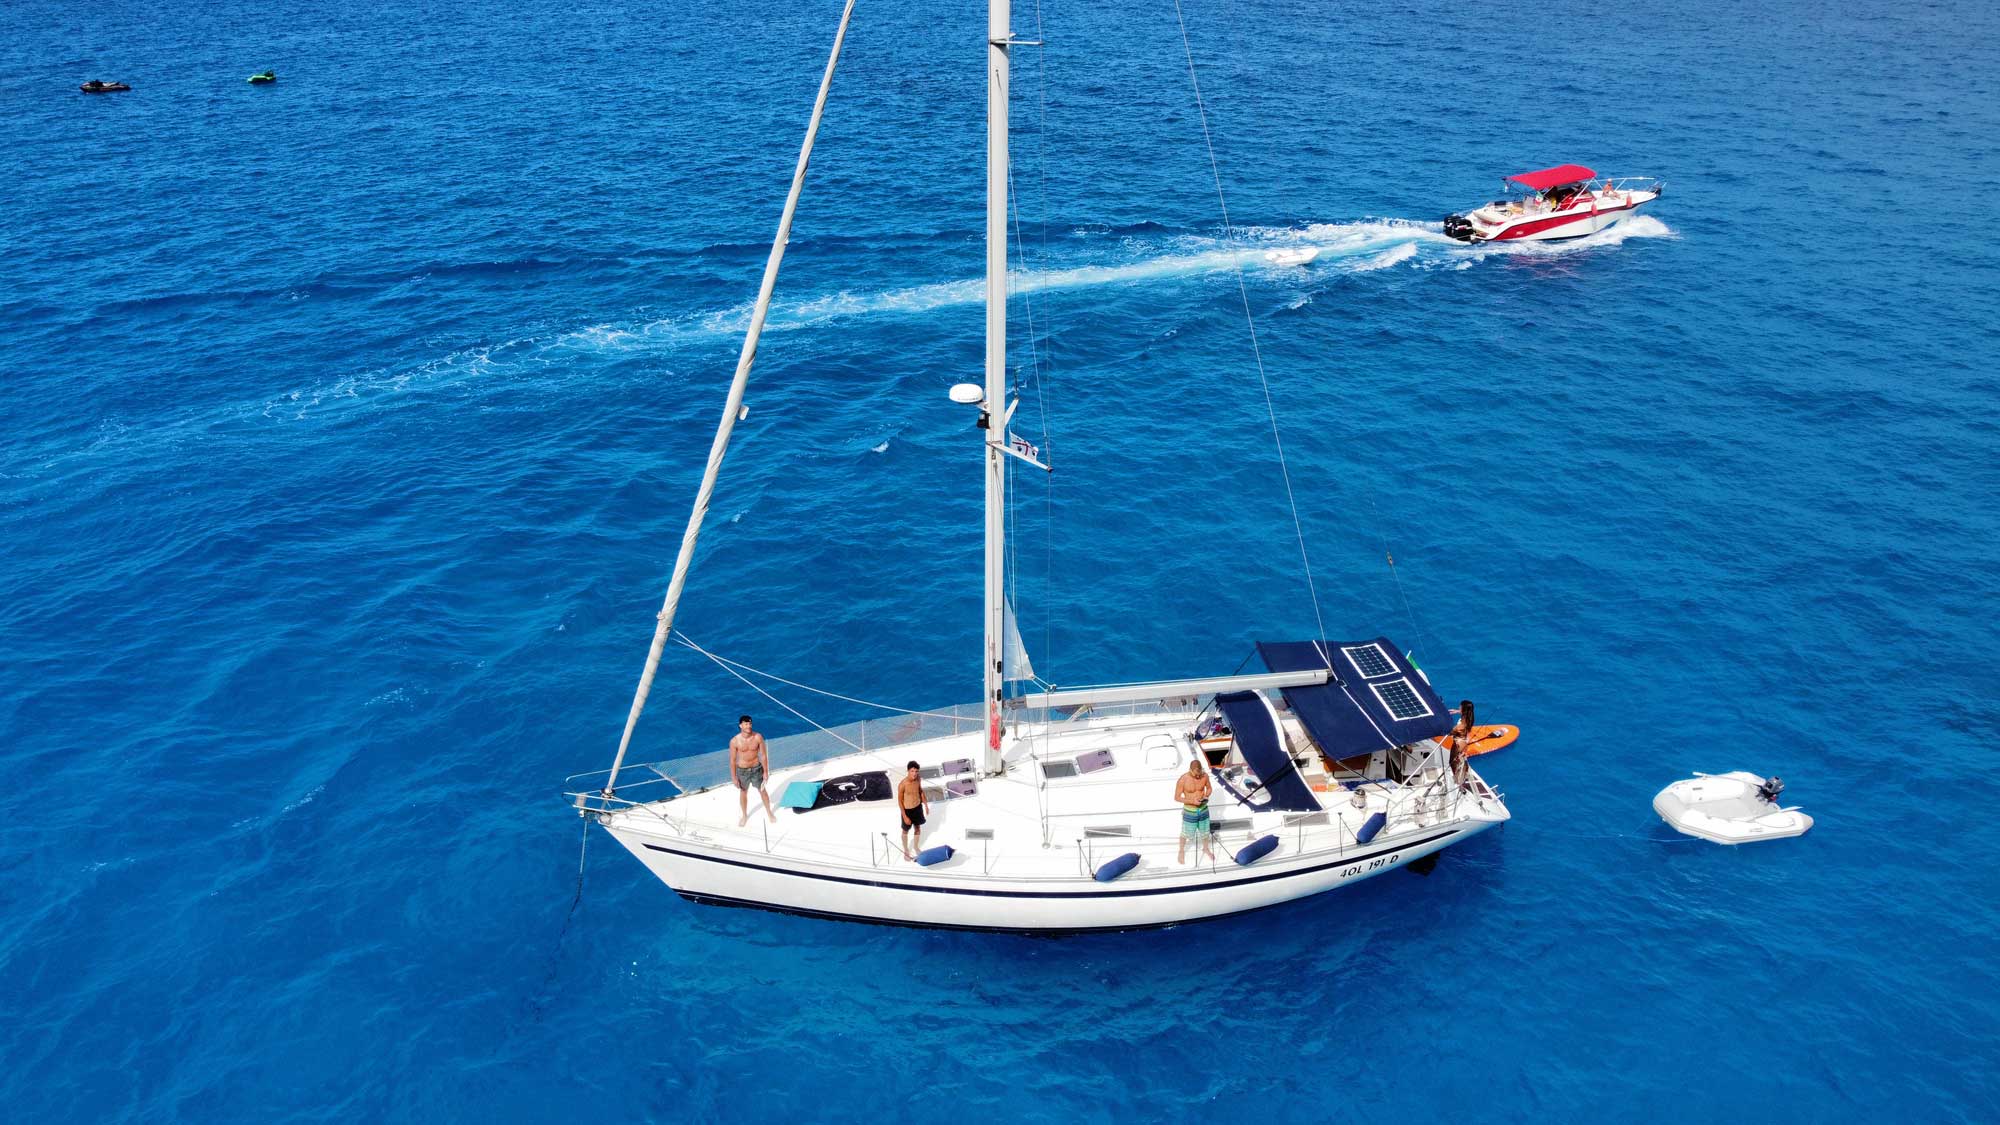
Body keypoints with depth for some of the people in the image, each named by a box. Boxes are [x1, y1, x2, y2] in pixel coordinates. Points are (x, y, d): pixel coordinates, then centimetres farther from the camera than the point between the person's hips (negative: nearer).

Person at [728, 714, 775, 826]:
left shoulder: (758, 737, -19)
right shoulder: (734, 741, -22)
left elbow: (764, 755, -8)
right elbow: (732, 760, -12)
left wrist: (766, 771, -4)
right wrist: (734, 777, -8)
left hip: (757, 768, 1)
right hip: (742, 770, -1)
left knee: (762, 791, 18)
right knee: (743, 793, 20)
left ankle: (769, 812, 42)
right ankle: (744, 815, 43)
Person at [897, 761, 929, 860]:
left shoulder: (918, 779, -13)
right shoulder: (902, 784, -29)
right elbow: (900, 801, -19)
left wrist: (926, 805, 10)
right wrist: (905, 816, -17)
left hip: (918, 807, 5)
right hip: (907, 810, -5)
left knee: (918, 828, 24)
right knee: (906, 831, 18)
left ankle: (916, 847, 49)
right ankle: (906, 851, 39)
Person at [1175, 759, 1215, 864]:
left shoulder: (1204, 776, -13)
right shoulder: (1182, 780, -24)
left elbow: (1209, 788, 6)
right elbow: (1177, 797, -16)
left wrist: (1206, 796, -15)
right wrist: (1192, 801, -26)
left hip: (1203, 809, 3)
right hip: (1189, 811, -3)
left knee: (1205, 831, 21)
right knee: (1186, 833, 15)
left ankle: (1206, 848, 50)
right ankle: (1181, 851, 42)